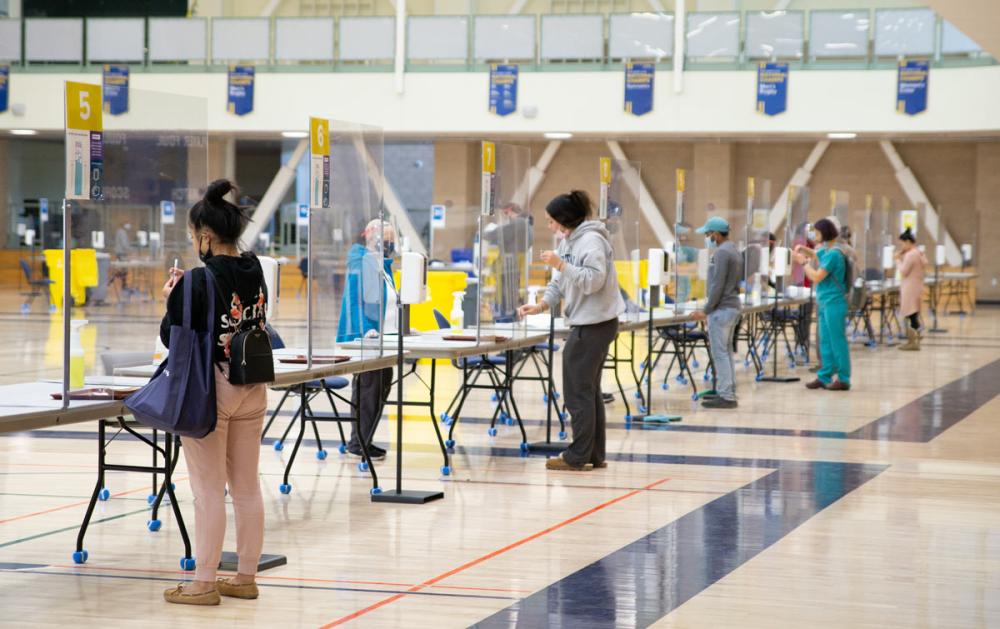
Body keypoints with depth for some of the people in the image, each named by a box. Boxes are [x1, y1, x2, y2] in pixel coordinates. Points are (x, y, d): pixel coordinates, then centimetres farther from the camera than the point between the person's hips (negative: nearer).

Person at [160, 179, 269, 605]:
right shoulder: (254, 273, 3)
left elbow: (172, 337, -12)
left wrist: (174, 298, 4)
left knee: (209, 491, 0)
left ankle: (204, 583, 5)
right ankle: (246, 577, 19)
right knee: (247, 487, 12)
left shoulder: (200, 280, -17)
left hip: (211, 390, -7)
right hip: (252, 389, 7)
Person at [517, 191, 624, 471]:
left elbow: (594, 280, -24)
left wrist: (561, 264, -23)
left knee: (579, 391, -6)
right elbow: (561, 282, 17)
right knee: (588, 390, 13)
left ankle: (577, 456, 0)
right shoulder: (568, 241, 13)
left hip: (595, 324, -10)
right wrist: (542, 305, 4)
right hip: (586, 323, 10)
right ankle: (594, 455, 19)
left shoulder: (591, 241, -16)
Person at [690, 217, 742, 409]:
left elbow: (718, 286, -19)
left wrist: (706, 311, -14)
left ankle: (726, 397, -7)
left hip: (721, 308, -10)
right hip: (733, 305, 10)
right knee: (726, 352, 14)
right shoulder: (734, 251, 15)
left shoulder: (722, 253, -16)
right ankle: (728, 392, 19)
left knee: (720, 353, -7)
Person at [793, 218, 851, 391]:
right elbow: (817, 257, 33)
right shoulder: (826, 251, 11)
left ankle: (843, 379, 1)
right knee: (826, 341, 13)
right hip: (826, 303, 10)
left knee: (837, 341, -4)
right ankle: (825, 376, 18)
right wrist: (805, 250, 14)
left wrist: (803, 262, -9)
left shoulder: (833, 254, -17)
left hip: (834, 303, -10)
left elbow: (817, 277, -21)